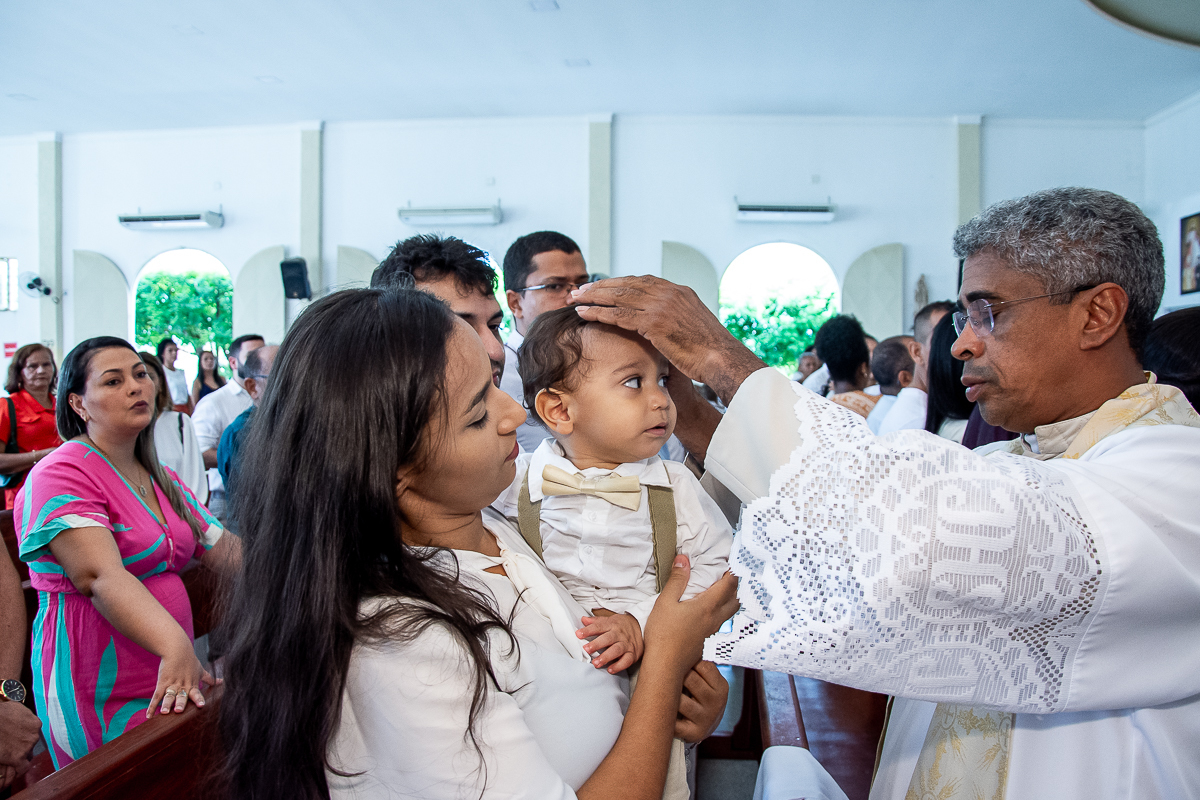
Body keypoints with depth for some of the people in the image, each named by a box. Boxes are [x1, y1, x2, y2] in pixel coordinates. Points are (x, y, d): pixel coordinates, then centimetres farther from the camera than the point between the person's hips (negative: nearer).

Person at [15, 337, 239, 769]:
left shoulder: (160, 477, 12)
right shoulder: (61, 475, -15)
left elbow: (227, 551, 12)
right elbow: (102, 576, -29)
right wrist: (175, 647, -42)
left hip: (172, 683, 7)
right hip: (103, 701, -7)